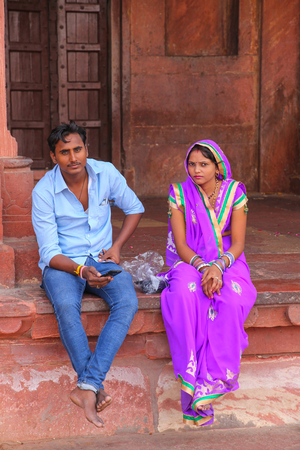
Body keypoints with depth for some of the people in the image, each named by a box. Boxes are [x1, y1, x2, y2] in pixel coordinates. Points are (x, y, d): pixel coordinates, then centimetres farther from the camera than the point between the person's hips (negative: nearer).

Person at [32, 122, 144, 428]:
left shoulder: (106, 174, -4)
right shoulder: (43, 192, -13)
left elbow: (134, 208, 14)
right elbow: (50, 252, -13)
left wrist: (116, 247, -1)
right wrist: (81, 270, -32)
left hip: (101, 261, 3)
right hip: (62, 264, -2)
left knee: (127, 302, -30)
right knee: (66, 307, -37)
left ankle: (86, 387, -35)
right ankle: (96, 387, -30)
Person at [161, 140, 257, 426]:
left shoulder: (234, 193, 0)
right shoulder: (180, 194, 0)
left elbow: (237, 243, -3)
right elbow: (180, 244, -4)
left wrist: (218, 267, -23)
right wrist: (203, 267, -23)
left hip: (227, 262, 0)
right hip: (190, 262, 0)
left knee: (231, 298, -34)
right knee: (185, 294, -36)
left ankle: (209, 382, -28)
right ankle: (192, 382, -33)